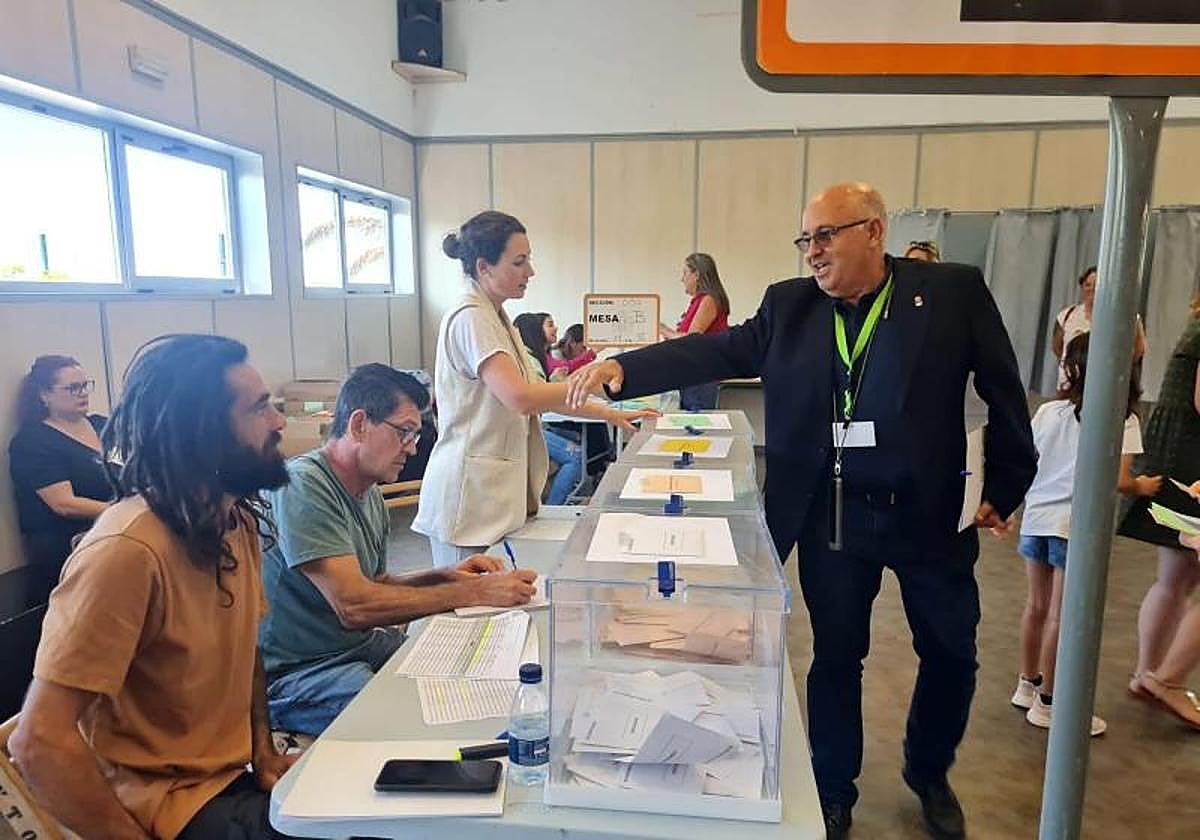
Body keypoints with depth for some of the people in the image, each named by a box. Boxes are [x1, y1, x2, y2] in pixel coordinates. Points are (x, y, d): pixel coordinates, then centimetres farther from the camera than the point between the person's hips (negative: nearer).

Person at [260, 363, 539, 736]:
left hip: (365, 645, 9)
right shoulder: (301, 486, -21)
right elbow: (354, 605, -28)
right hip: (297, 674, -8)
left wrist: (445, 576, -2)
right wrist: (476, 591, -25)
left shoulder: (370, 495, 9)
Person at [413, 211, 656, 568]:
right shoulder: (470, 318, -14)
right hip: (471, 494, -9)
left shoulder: (495, 318, 16)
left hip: (497, 491, 9)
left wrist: (610, 414, 11)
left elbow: (536, 392, 17)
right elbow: (520, 397, -25)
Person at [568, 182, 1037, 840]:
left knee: (950, 653, 17)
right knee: (835, 656, 13)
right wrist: (623, 367, -21)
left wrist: (1004, 490, -1)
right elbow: (718, 352, -8)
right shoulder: (790, 304, 0)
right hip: (829, 516, 1)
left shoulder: (953, 291, -6)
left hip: (928, 513, 0)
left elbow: (1004, 392, -2)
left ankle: (929, 774, 45)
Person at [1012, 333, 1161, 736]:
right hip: (1076, 526, -5)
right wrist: (1143, 487, 6)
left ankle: (1028, 685, 32)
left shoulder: (1048, 411, 3)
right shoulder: (1122, 420, -8)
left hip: (1037, 518, 5)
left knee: (1036, 607, 18)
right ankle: (1047, 703, 16)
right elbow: (1119, 481, -16)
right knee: (1062, 617, 5)